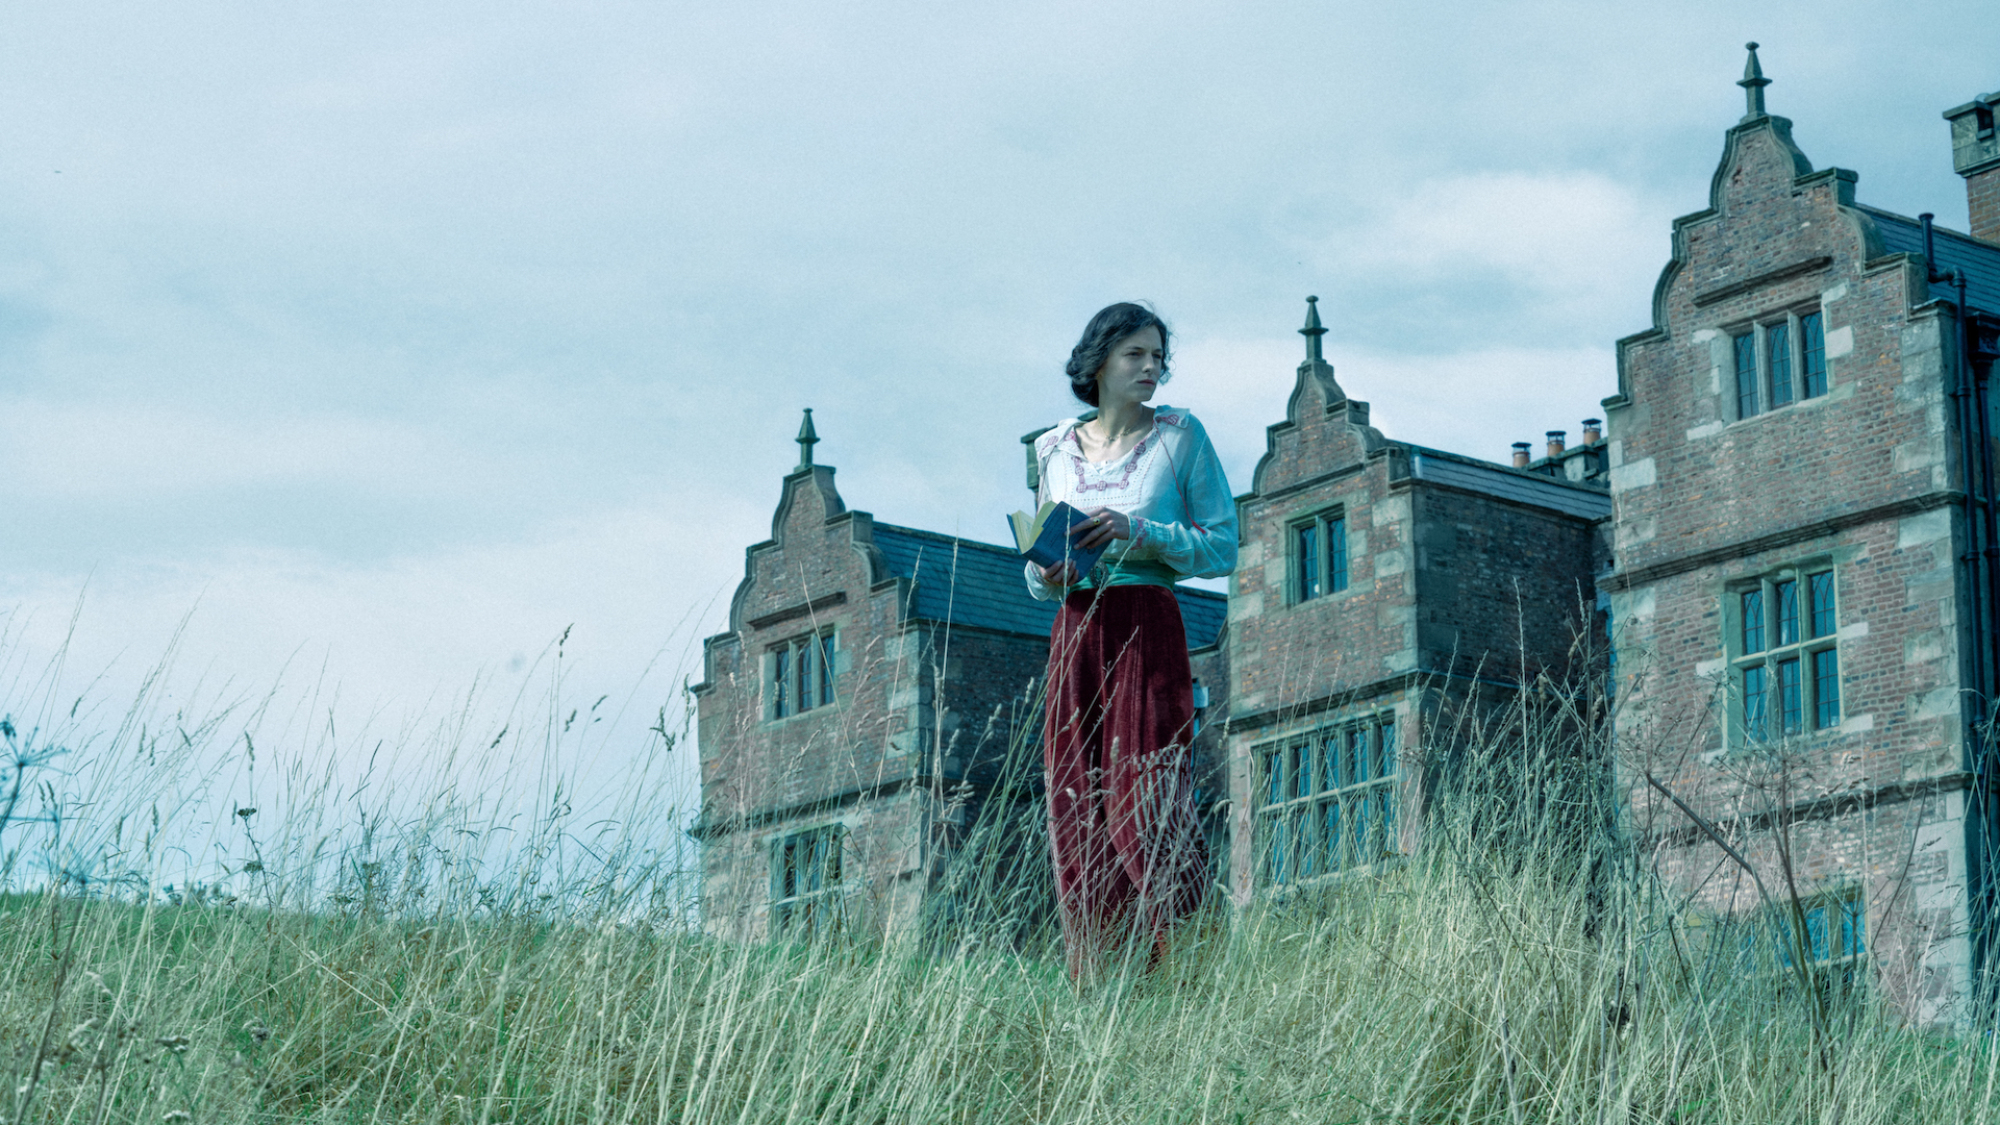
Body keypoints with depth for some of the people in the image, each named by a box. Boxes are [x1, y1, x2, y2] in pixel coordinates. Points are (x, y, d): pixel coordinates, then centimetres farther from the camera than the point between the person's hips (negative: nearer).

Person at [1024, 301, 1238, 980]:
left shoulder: (1179, 436, 4)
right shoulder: (1055, 450, 14)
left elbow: (1222, 547, 2)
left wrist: (1139, 532, -12)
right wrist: (1046, 573, -2)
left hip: (1147, 633, -3)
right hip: (1074, 635, 3)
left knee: (1144, 801, -12)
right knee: (1076, 810, -2)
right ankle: (1092, 992, 0)